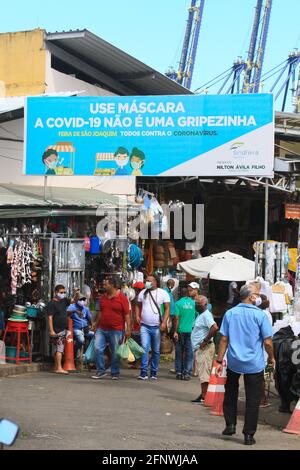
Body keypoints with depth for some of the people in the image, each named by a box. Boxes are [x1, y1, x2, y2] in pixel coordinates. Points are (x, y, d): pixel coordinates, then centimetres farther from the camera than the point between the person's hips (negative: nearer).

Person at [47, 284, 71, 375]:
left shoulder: (63, 301, 12)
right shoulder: (52, 304, -10)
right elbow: (50, 318, -15)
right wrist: (51, 330, -21)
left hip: (64, 329, 8)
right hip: (57, 330, -8)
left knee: (58, 349, 11)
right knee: (59, 348, -11)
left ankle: (56, 367, 16)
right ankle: (59, 368, -13)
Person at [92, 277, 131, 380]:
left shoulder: (122, 298, -6)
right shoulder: (103, 297, 12)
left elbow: (127, 314, -8)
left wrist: (128, 328, -13)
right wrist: (96, 324, 20)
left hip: (116, 330, -5)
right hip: (102, 329, 5)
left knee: (115, 352, 3)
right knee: (98, 349, -3)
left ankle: (115, 373, 15)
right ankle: (101, 371, 7)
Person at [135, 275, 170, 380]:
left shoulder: (163, 293, -1)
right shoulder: (143, 293, 8)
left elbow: (167, 308, -3)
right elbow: (138, 305, 18)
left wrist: (164, 322, -13)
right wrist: (137, 316, 0)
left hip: (157, 327, -1)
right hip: (144, 326, 1)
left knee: (156, 350, 6)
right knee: (144, 348, -11)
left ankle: (154, 373, 14)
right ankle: (143, 372, -12)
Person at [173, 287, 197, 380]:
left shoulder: (178, 303, -5)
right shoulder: (194, 303, 1)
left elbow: (176, 318, -9)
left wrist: (175, 331, -5)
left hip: (181, 330, -1)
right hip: (191, 330, 1)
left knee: (179, 352, 9)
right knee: (189, 352, 5)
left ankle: (179, 372, 10)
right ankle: (187, 372, 2)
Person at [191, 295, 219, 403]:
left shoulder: (206, 315, -15)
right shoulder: (200, 315, 17)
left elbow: (215, 328, -29)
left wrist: (205, 341, -22)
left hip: (204, 348, -11)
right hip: (199, 348, 11)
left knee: (204, 372, -9)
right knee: (203, 373, 13)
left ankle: (204, 397, -9)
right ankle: (203, 395, 18)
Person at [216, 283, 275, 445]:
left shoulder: (230, 313, 1)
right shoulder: (260, 315, -10)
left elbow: (224, 339, 0)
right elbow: (267, 342, -10)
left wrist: (219, 361, 5)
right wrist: (271, 358, 8)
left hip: (233, 362, 3)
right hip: (254, 364, -3)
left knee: (230, 394, 24)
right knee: (252, 400, 5)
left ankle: (230, 425, 22)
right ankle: (249, 435, 6)